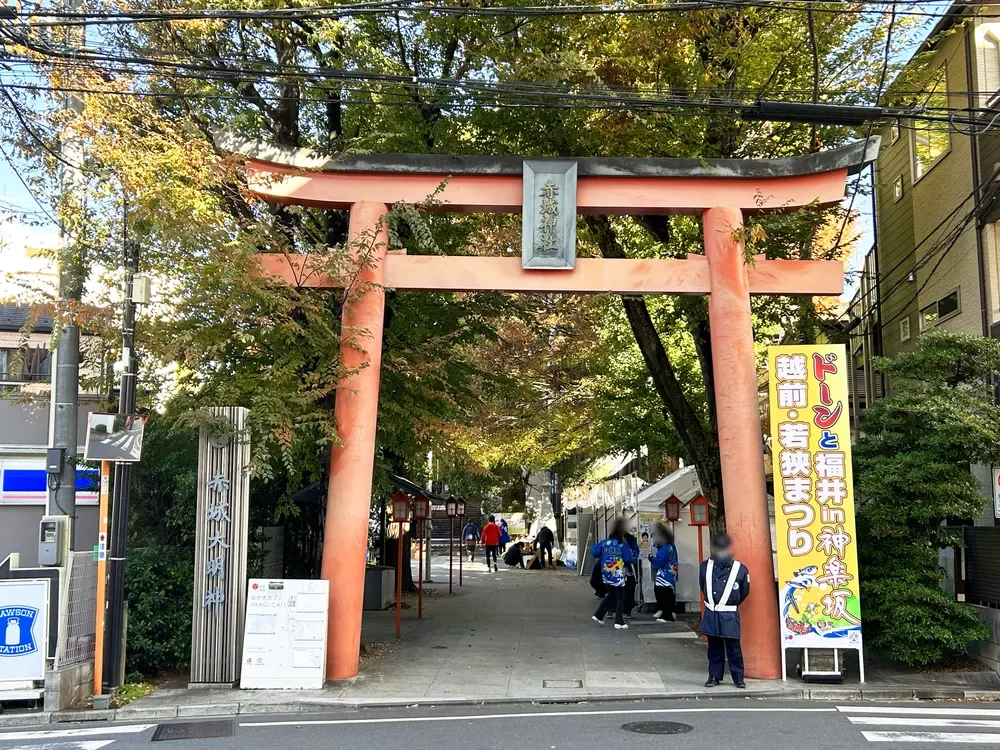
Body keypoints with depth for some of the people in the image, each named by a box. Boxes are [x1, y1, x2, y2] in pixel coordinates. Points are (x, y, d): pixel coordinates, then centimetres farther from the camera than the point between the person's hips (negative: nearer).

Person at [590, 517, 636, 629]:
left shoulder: (604, 542, -1)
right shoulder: (623, 544, -11)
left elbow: (594, 552, -3)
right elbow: (629, 559, -11)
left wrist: (600, 558, 14)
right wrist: (633, 561, 10)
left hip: (606, 574, 5)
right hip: (618, 575, -5)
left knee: (611, 596, 22)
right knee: (620, 598, 6)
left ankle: (598, 615, 19)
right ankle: (619, 622, 3)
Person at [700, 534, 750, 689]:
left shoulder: (740, 569, -5)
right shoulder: (706, 566, 3)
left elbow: (744, 592, 8)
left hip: (730, 616, -2)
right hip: (711, 614, 3)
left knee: (733, 647, 0)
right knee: (714, 647, 10)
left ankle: (738, 678, 11)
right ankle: (714, 676, 20)